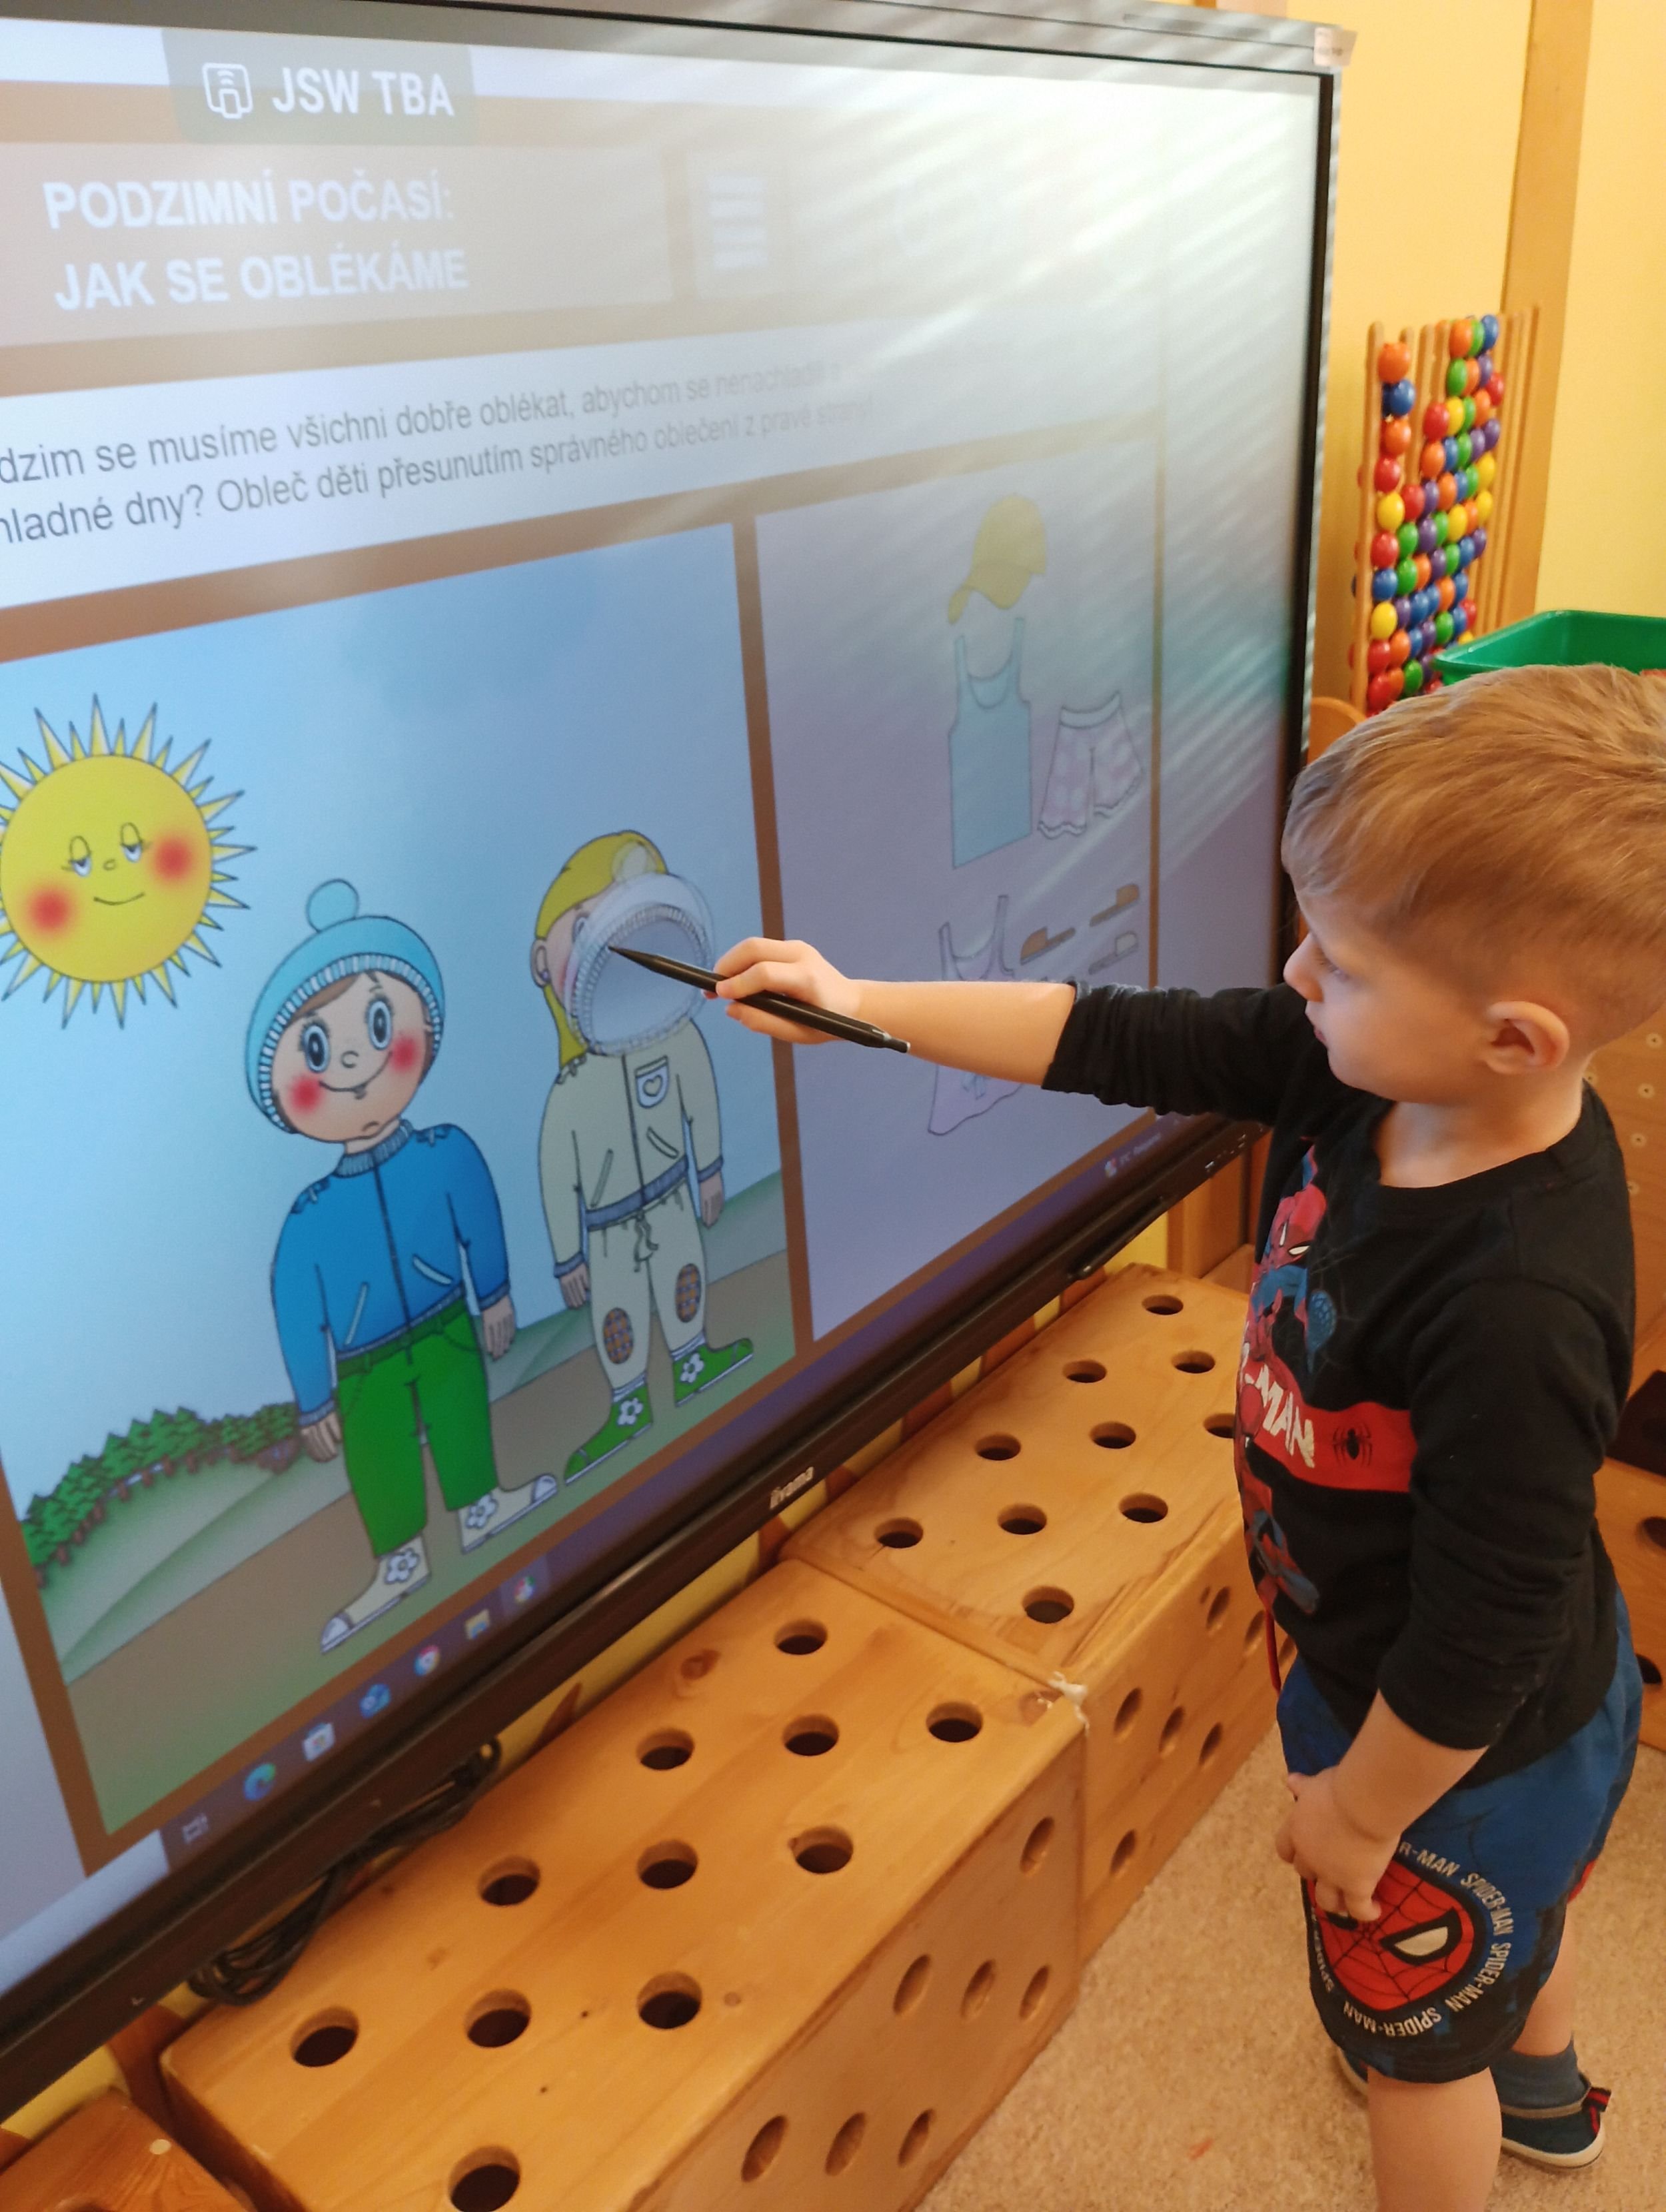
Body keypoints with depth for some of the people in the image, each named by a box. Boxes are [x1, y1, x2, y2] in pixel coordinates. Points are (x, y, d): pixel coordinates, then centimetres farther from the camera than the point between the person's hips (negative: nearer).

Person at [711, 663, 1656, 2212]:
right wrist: (861, 1007, -13)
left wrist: (1361, 1810, -15)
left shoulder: (1516, 1313, -43)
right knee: (1515, 1906, 38)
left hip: (1457, 1741, -8)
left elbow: (1483, 1635, -32)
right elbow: (1118, 1043, -13)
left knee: (1414, 2035, 22)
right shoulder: (1354, 1071, -20)